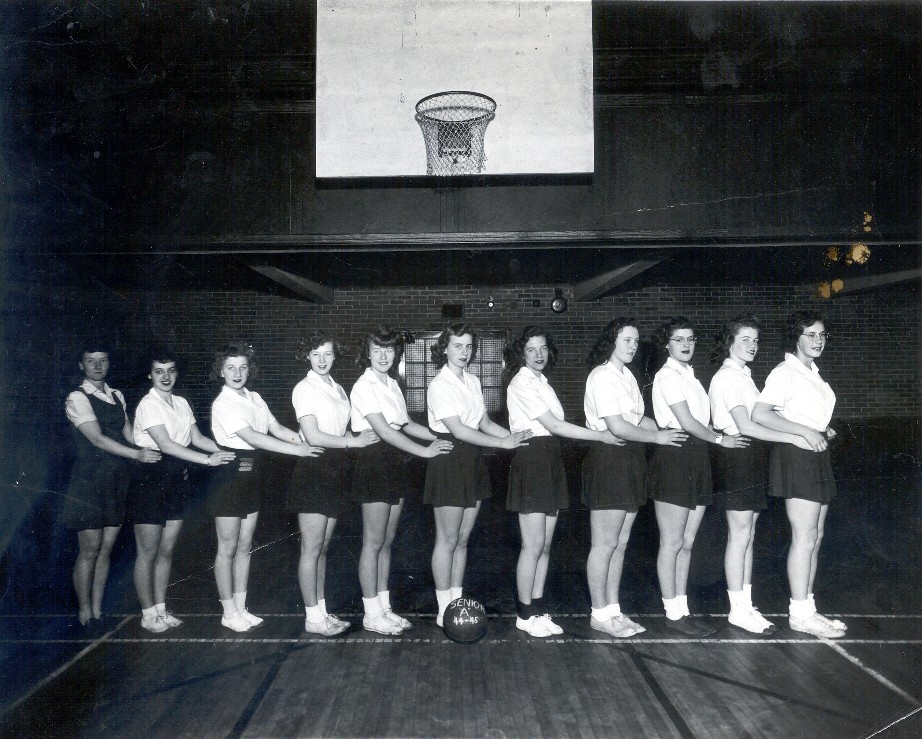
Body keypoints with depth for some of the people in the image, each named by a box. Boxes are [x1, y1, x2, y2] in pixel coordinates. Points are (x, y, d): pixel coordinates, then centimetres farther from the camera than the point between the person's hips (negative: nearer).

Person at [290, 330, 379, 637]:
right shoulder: (304, 389, -8)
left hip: (336, 470, 7)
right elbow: (313, 436, -16)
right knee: (312, 548, -1)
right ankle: (313, 617, 7)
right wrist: (353, 441, -15)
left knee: (323, 548, 13)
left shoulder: (338, 389, 14)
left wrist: (360, 438, -1)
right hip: (313, 470, -7)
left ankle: (321, 610, 21)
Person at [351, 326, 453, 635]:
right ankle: (372, 614, 10)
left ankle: (384, 607, 22)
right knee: (374, 542, 0)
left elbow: (406, 424, 15)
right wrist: (426, 451, -21)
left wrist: (440, 438, 2)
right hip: (374, 461, -8)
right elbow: (383, 431, -20)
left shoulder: (392, 384, 12)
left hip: (395, 461, 8)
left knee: (387, 540, 12)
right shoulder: (364, 387, -13)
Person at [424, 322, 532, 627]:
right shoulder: (439, 385, -12)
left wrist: (514, 435, -5)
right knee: (448, 540, 1)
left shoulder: (472, 381, 12)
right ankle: (444, 610, 12)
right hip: (449, 460, -7)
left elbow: (484, 423, 11)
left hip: (472, 460, 7)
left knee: (462, 539, 13)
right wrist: (503, 443, -20)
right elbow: (458, 429, -19)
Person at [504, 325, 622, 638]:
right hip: (531, 461, -8)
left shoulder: (541, 382, 16)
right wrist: (601, 436, -13)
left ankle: (537, 609, 20)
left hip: (550, 460, 8)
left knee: (545, 544, 11)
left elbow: (553, 427, 10)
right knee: (533, 545, -2)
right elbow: (554, 425, -15)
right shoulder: (521, 383, -11)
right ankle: (526, 614, 10)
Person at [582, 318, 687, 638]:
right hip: (608, 459, -9)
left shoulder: (626, 376, 16)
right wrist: (657, 437, -10)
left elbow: (638, 420, 14)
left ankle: (613, 610, 22)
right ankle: (600, 614, 10)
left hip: (630, 460, 9)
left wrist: (664, 432, -3)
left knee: (620, 543, 13)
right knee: (605, 545, 0)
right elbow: (617, 426, -19)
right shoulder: (602, 376, -13)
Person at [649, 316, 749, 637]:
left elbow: (699, 421, 15)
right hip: (675, 457, -9)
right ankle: (673, 613, 9)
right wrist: (720, 439, -2)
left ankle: (682, 609, 20)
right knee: (672, 543, 0)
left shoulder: (689, 376, 17)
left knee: (687, 542, 12)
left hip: (696, 457, 9)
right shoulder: (668, 376, -9)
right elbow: (687, 422, -13)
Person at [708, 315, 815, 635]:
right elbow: (745, 426, -20)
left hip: (751, 459, 9)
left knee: (747, 536, 12)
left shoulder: (744, 376, 16)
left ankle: (745, 605, 20)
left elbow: (756, 419, 14)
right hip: (736, 458, -9)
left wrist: (811, 431, 7)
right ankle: (738, 610, 7)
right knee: (740, 536, -2)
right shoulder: (727, 377, -13)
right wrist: (794, 438, -20)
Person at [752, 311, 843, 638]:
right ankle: (800, 614, -1)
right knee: (805, 538, -7)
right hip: (796, 456, -9)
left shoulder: (813, 373, 17)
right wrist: (807, 432, -22)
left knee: (814, 537, 10)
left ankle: (806, 607, 17)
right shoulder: (785, 373, -11)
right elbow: (760, 414, -22)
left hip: (816, 456, 9)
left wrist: (824, 431, 9)